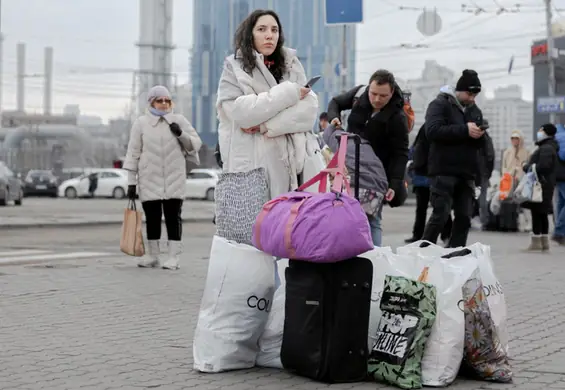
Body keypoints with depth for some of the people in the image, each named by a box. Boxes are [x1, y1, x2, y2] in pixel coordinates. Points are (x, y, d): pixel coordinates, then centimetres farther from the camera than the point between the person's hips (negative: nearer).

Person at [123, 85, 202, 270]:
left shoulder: (179, 120, 6)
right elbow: (133, 154, 4)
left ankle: (174, 256, 0)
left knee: (173, 216, -2)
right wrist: (131, 182, 0)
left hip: (174, 179, 0)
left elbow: (196, 144, 7)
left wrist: (181, 134, -13)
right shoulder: (141, 123, 4)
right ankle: (153, 255, 16)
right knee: (152, 217, 5)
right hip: (149, 180, 0)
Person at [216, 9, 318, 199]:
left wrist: (265, 124, -12)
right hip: (250, 163, -3)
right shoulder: (234, 68, 5)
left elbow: (309, 109, 1)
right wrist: (288, 93, -8)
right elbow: (240, 111, -11)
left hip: (288, 162, 3)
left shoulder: (291, 65, 15)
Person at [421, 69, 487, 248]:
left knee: (464, 217, 4)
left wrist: (479, 135, -6)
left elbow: (480, 144, 19)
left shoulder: (475, 111, 19)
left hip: (466, 173, 7)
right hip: (443, 171, -6)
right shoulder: (440, 104, -2)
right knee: (440, 215, -10)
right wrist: (465, 130, -21)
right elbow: (432, 131, -18)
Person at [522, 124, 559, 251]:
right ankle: (544, 242, 17)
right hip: (545, 184, 11)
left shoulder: (546, 148, -14)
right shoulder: (547, 147, 20)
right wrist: (528, 167, 10)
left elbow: (543, 166, -24)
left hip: (541, 184, -11)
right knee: (542, 213, 13)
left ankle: (536, 241, -10)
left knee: (537, 212, -10)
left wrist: (527, 168, -11)